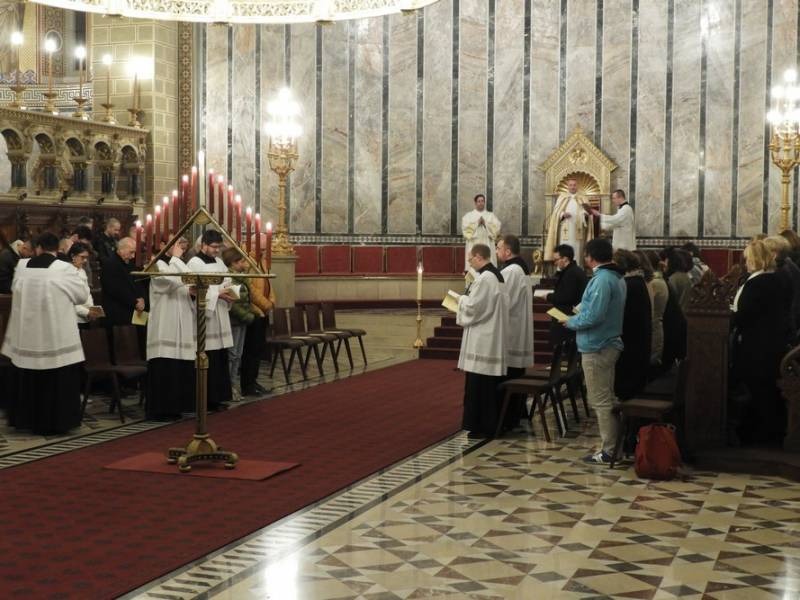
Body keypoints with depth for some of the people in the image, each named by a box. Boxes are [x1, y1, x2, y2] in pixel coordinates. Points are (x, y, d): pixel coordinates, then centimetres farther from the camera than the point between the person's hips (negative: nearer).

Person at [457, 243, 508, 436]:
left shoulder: (484, 278, -18)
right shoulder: (496, 276, 12)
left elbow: (473, 306, -19)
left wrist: (461, 299, -1)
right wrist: (468, 298, 12)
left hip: (482, 341, -10)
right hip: (492, 339, 10)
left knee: (478, 384, -3)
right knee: (490, 383, 13)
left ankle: (481, 426, 1)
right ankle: (491, 424, 17)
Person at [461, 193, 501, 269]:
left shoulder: (491, 215, 14)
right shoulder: (468, 215, 11)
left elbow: (497, 227, 0)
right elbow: (465, 227, -4)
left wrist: (485, 223, -8)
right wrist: (477, 223, -9)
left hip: (487, 245, 1)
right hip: (473, 245, -1)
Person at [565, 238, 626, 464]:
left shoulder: (601, 280, -21)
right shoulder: (617, 278, 10)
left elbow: (593, 317, -26)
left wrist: (570, 322, -10)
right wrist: (581, 311, 13)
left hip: (596, 347, -10)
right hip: (611, 342, 10)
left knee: (601, 401, -3)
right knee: (607, 398, 18)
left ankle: (609, 450, 2)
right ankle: (613, 445, 24)